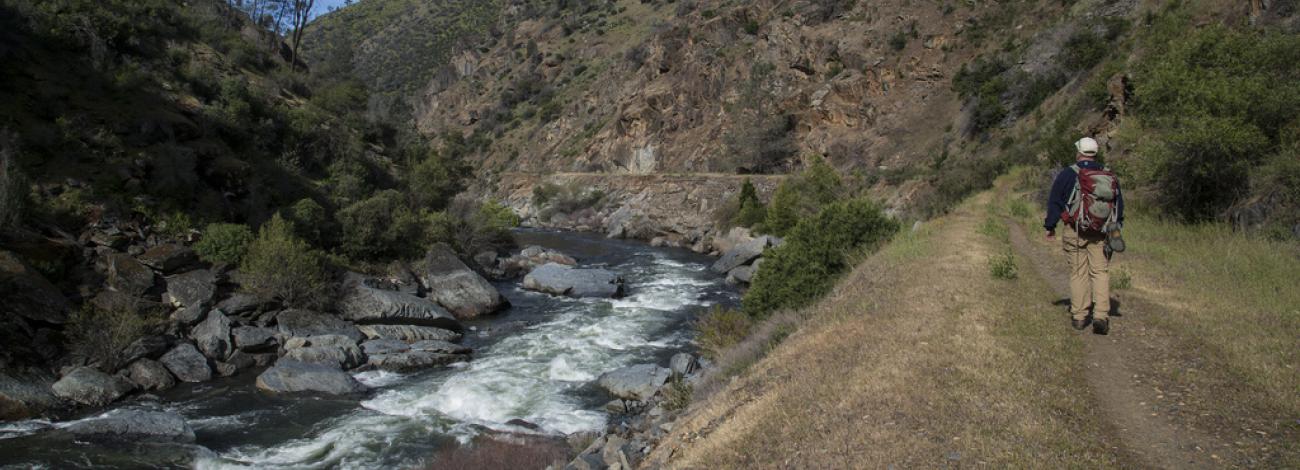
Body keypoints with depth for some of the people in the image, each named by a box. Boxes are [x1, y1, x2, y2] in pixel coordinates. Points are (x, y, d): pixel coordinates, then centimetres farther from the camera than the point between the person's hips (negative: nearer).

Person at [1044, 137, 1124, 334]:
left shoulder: (1068, 174, -6)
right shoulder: (1110, 176, 7)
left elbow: (1054, 201, -3)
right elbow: (1119, 205, 15)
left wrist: (1050, 227, 7)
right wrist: (1116, 229, 24)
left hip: (1075, 232, -2)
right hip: (1101, 234, 2)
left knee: (1078, 273, 6)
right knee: (1101, 272, 5)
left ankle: (1078, 317, 11)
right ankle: (1101, 316, -7)